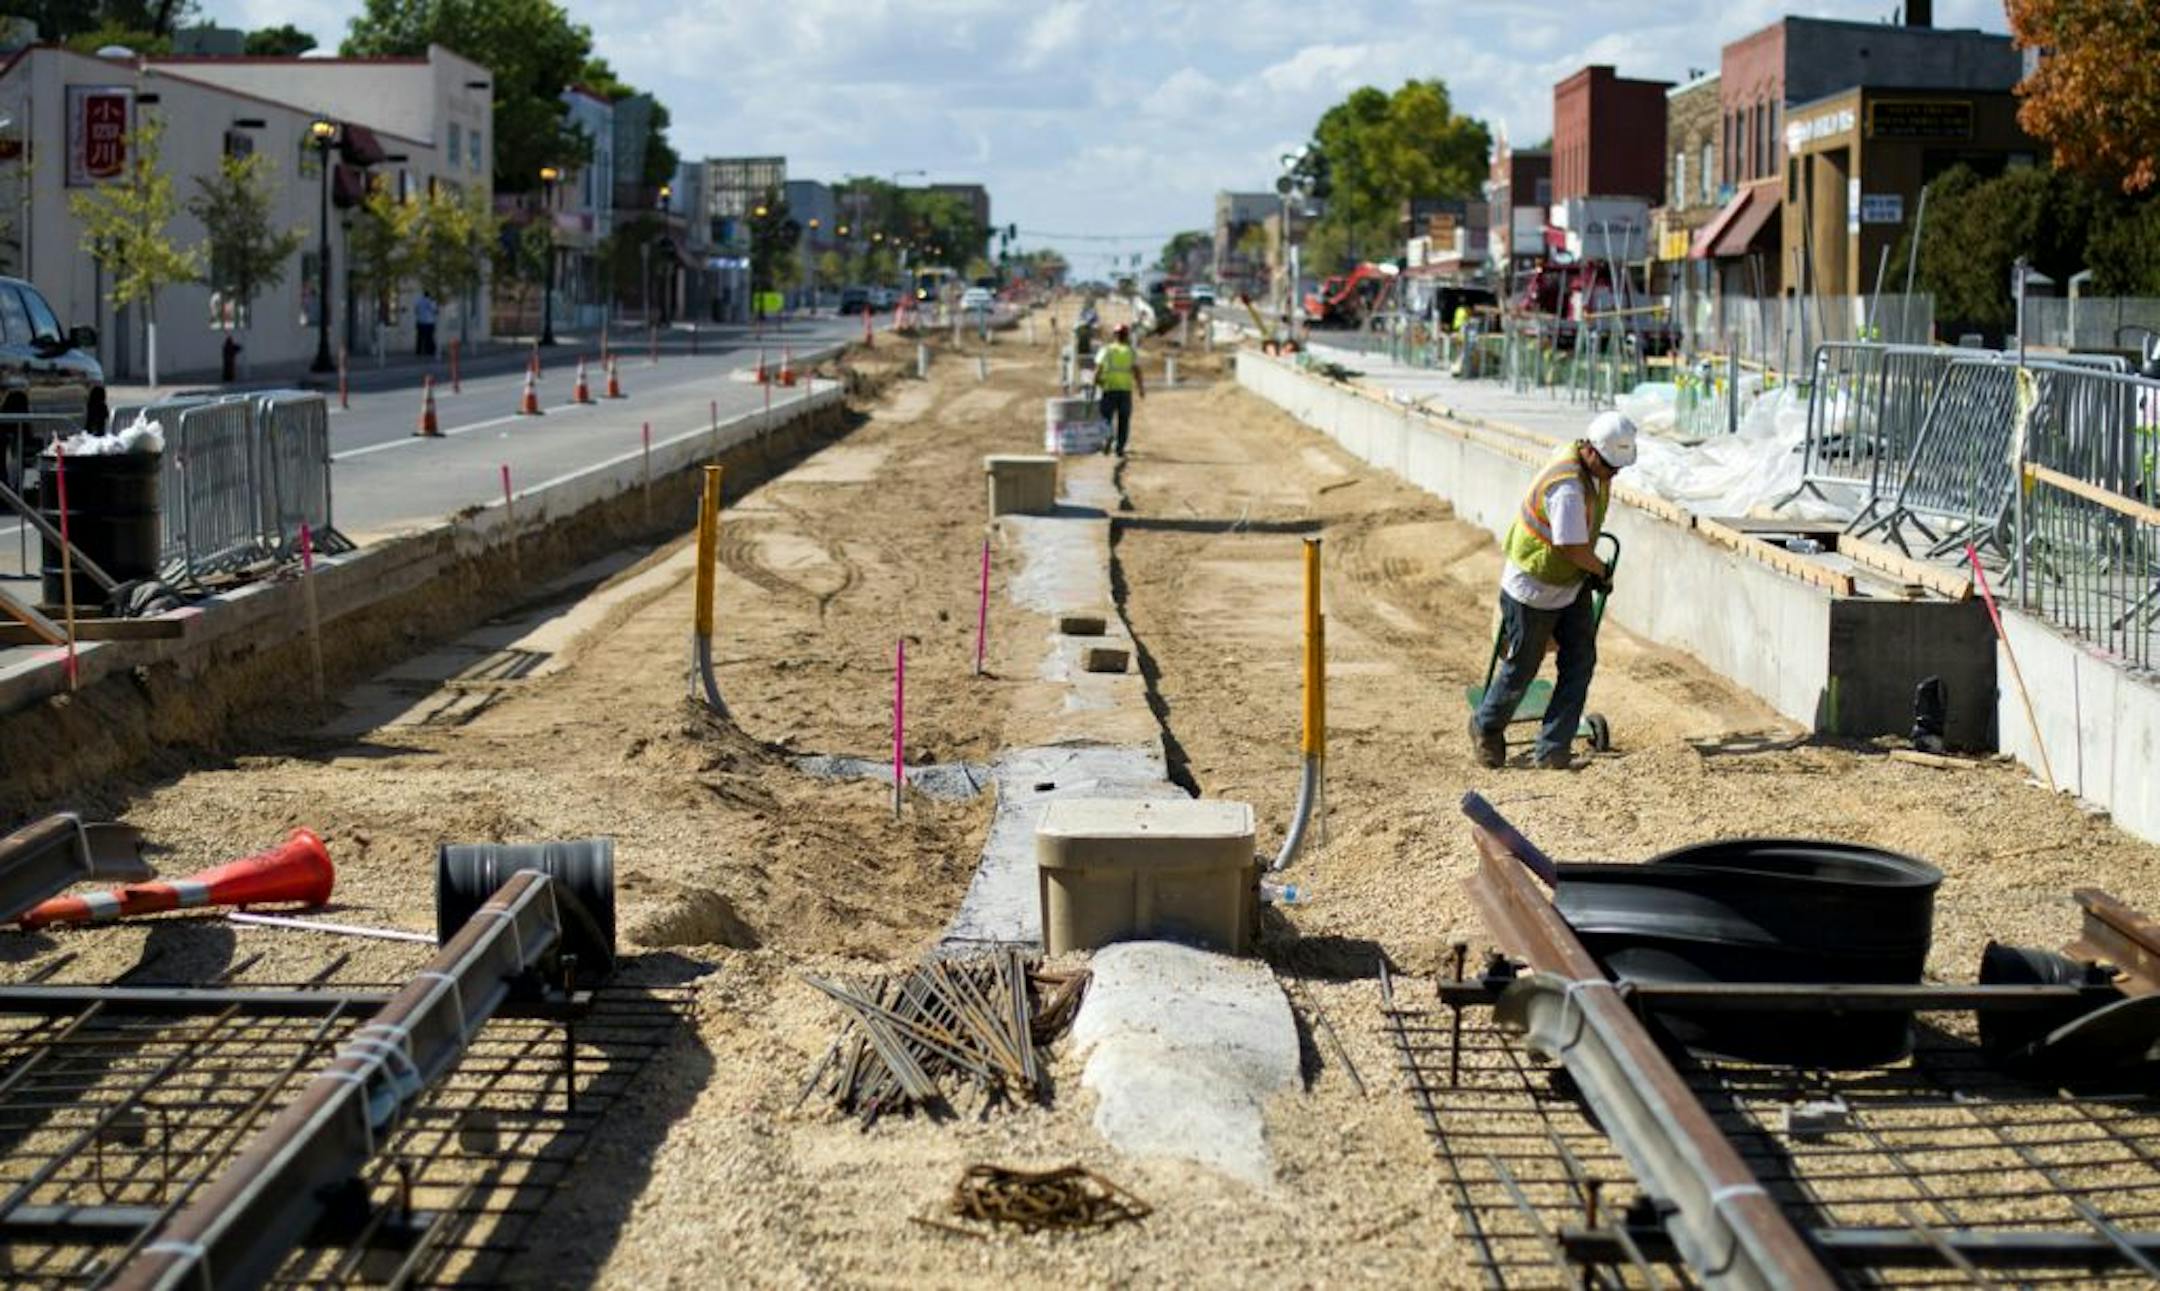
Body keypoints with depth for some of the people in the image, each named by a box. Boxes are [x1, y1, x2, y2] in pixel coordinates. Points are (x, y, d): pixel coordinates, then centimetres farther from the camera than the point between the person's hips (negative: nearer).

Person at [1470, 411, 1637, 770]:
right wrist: (1603, 571, -10)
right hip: (1534, 587, -8)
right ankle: (1486, 727, 33)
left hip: (1571, 584, 8)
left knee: (1580, 660, -1)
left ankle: (1552, 749, 4)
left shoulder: (1597, 470, -2)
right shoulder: (1568, 487, -33)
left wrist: (1595, 573, 13)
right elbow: (1574, 549, -29)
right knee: (1522, 667, 6)